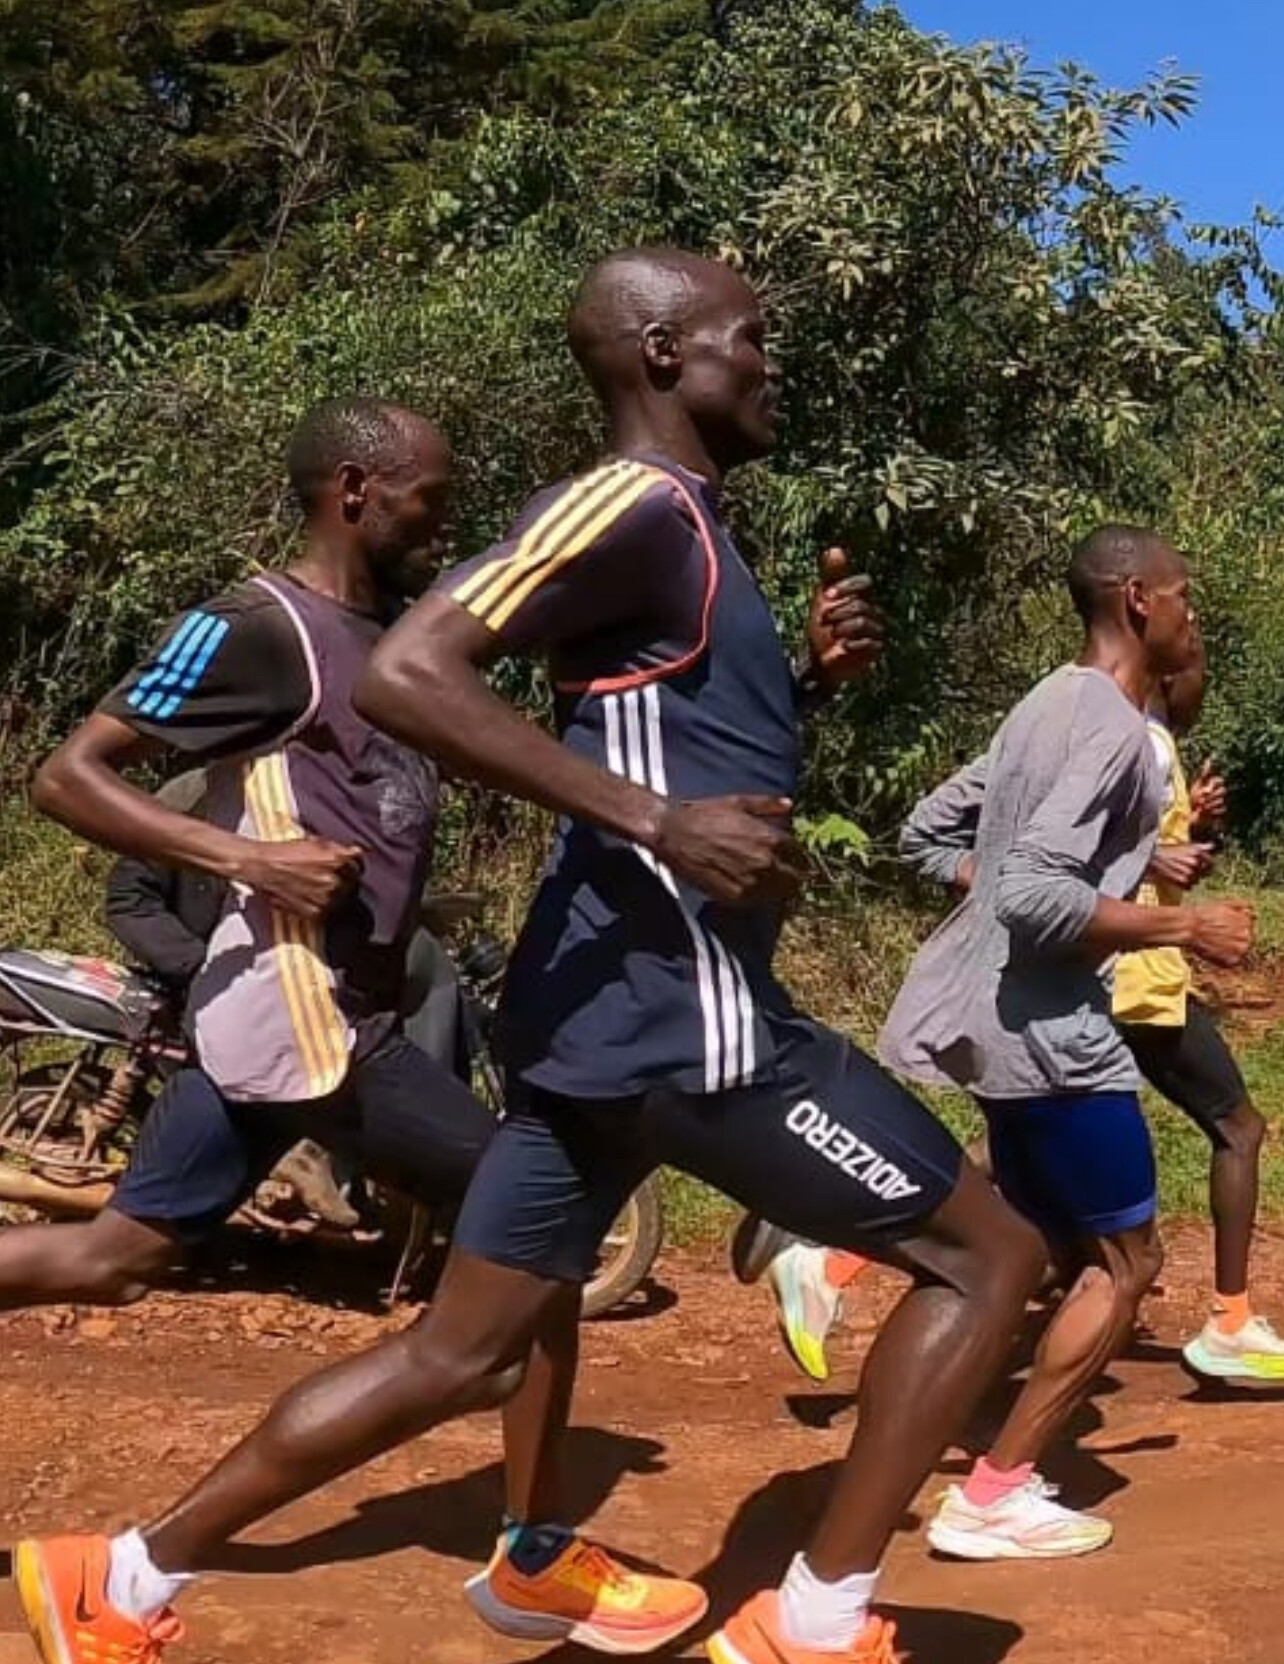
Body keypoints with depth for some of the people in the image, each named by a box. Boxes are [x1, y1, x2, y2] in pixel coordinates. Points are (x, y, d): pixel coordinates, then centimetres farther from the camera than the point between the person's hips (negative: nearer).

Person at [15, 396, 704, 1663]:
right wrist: (242, 856, -23)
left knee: (115, 1255, 17)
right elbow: (66, 774, -13)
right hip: (306, 1015, -9)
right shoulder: (257, 627, -12)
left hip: (278, 1013, 9)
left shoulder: (389, 631, 14)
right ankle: (538, 1559, 12)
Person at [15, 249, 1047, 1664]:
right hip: (684, 1014, -10)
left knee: (454, 1348, 17)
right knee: (987, 1254, 4)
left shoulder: (675, 523, 18)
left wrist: (808, 673, 13)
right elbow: (406, 673, -24)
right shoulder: (634, 504, -12)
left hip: (600, 1007, 10)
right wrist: (657, 823, -26)